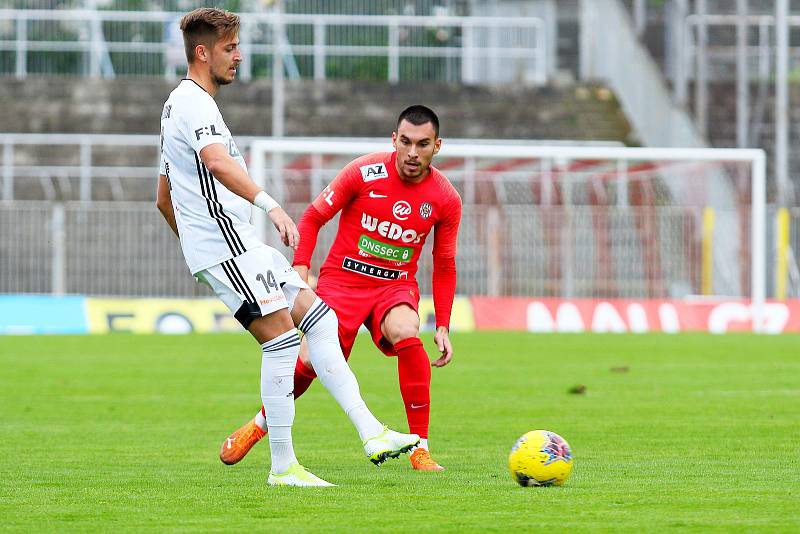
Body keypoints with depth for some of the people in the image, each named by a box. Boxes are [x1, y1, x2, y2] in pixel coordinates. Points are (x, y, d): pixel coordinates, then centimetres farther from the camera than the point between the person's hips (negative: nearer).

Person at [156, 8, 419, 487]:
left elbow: (164, 200, 29)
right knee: (282, 338, -13)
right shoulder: (195, 104, -11)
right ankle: (283, 467, -9)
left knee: (320, 319, 6)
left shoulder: (180, 106, 23)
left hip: (242, 244, 11)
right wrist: (270, 205, -43)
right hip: (227, 244, -11)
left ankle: (372, 433, 1)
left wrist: (198, 247, 31)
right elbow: (217, 161, -33)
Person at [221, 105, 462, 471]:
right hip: (343, 277, -1)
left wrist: (443, 326, 1)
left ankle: (420, 449, -23)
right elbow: (313, 218, -3)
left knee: (407, 335, -32)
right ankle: (260, 424, 17)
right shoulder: (365, 172, -13)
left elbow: (444, 267, 7)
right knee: (310, 361, -16)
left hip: (396, 285, 1)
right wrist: (300, 269, -17)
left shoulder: (446, 199, -5)